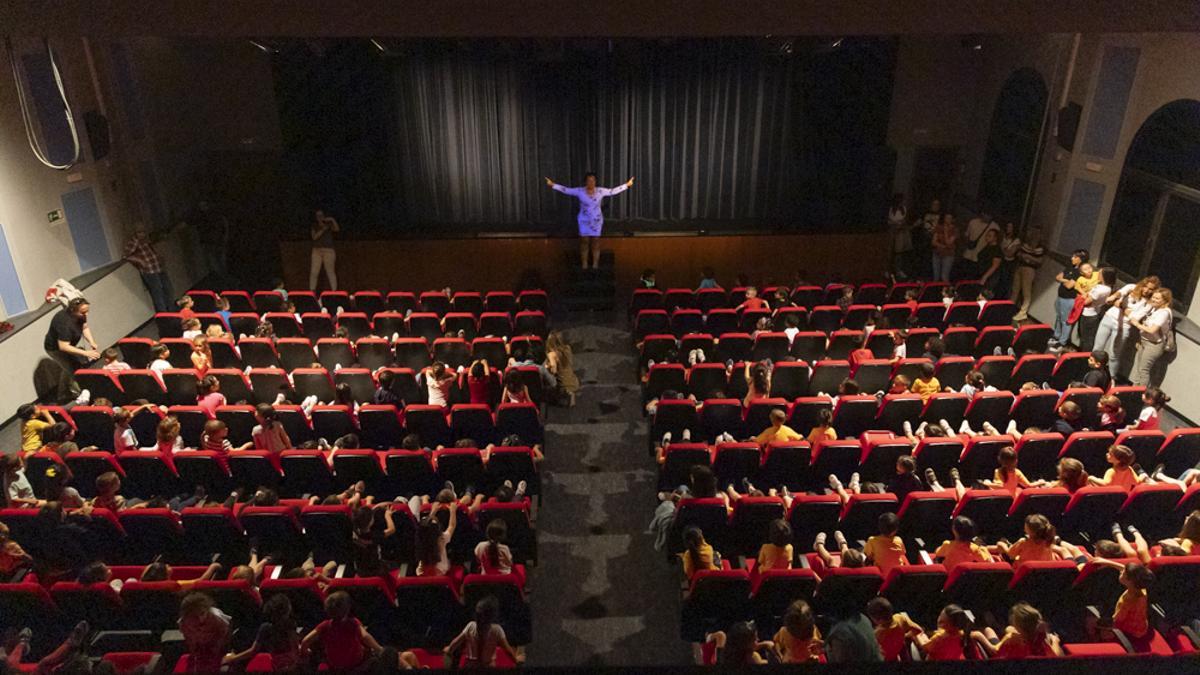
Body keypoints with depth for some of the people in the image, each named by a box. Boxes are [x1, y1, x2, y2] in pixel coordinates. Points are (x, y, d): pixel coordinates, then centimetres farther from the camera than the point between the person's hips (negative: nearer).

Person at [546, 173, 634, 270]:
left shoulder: (601, 191, -5)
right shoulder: (579, 191, -7)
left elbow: (614, 191, 0)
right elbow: (565, 190, -3)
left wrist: (627, 185, -2)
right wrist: (552, 185, -7)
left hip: (596, 221, 1)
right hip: (584, 221, -1)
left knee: (595, 243, 4)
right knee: (584, 242, 2)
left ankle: (595, 266, 13)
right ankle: (584, 266, 11)